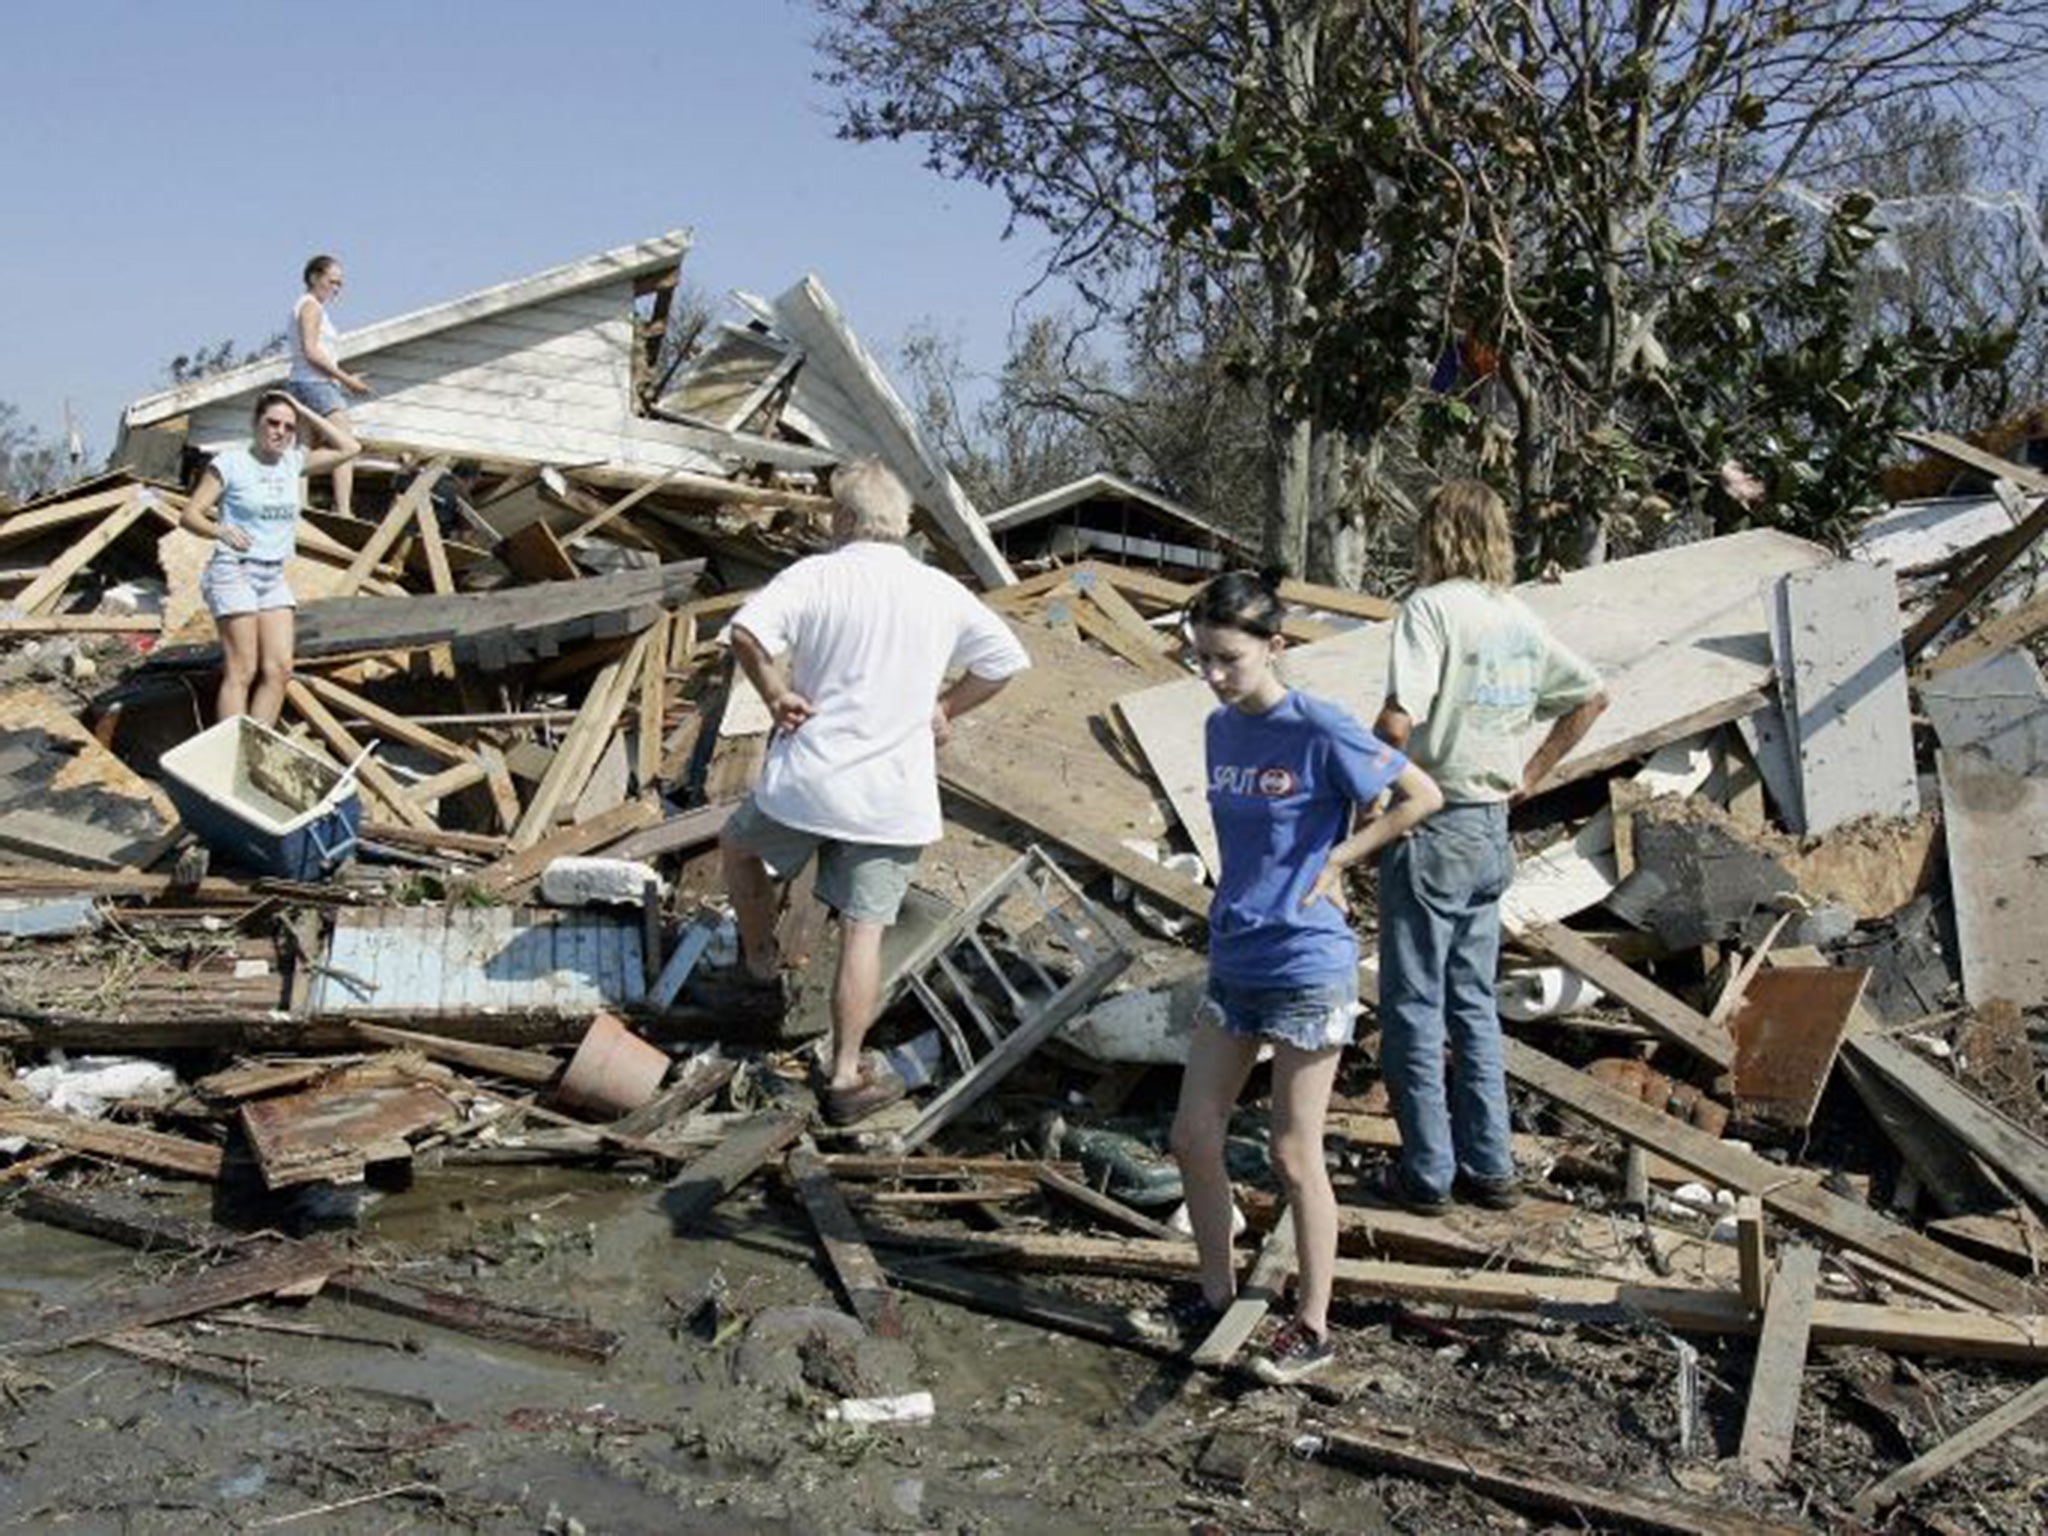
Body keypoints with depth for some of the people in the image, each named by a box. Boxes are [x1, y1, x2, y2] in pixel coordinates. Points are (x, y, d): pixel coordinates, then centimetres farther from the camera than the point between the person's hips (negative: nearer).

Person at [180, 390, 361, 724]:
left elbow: (349, 448, 10)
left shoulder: (294, 462, 9)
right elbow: (191, 513, -6)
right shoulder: (230, 463, -5)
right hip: (234, 571, -6)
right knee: (241, 672, -11)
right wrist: (221, 530, -27)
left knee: (279, 669, -3)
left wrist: (305, 414, 6)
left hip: (274, 576, 6)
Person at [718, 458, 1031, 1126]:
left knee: (739, 846, 29)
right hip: (895, 797, 2)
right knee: (864, 931, 6)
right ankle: (847, 1076, 12)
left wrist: (774, 693, -7)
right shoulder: (942, 593, 3)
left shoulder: (817, 575, -7)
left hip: (809, 777, -2)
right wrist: (945, 709, 17)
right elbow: (1005, 660, 11)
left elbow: (746, 629, -22)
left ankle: (759, 954, 43)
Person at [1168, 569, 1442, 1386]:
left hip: (1306, 970, -7)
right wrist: (1235, 906, 8)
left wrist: (1336, 860, -9)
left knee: (1294, 1155, 3)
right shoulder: (1222, 728, 6)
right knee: (1192, 1137, 9)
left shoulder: (1319, 731, -15)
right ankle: (1217, 1294, 29)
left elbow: (1421, 796, -10)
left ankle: (1312, 1325, 20)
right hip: (1232, 961, 7)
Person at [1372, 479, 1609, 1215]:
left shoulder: (1431, 607, -14)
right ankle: (1490, 1167, 21)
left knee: (1413, 1008, 4)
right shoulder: (1520, 617, 9)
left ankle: (1427, 1173, 10)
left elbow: (1398, 722, -25)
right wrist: (1531, 775, 17)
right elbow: (1591, 697, 18)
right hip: (1492, 829, 7)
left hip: (1431, 829, -7)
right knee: (1473, 1002, 16)